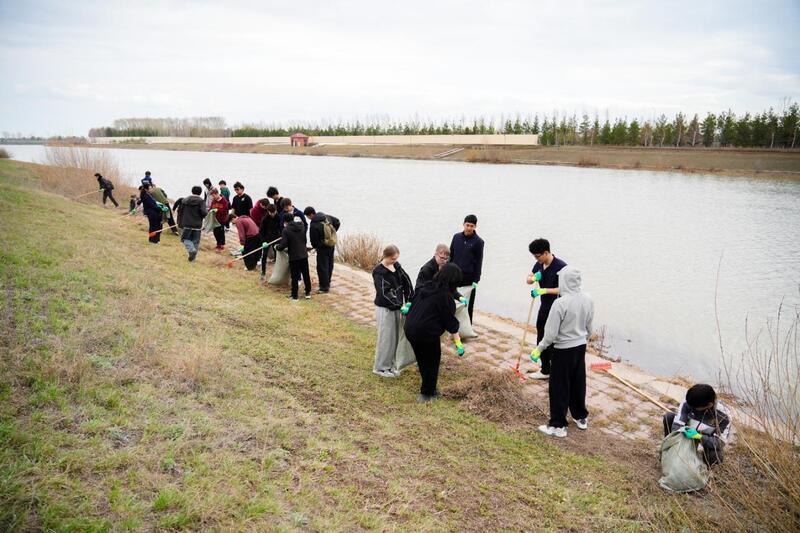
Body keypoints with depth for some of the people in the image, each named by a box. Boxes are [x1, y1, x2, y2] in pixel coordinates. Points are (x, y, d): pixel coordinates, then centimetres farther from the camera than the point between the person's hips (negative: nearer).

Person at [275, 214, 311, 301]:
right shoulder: (302, 227, 4)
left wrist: (277, 247, 3)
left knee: (294, 277, 3)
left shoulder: (286, 230, -14)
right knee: (306, 274, 15)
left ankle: (294, 296, 9)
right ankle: (308, 293, 24)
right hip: (304, 255, 5)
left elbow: (283, 245, -16)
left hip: (294, 257, -5)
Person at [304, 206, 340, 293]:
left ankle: (324, 287, 4)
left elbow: (313, 240, -15)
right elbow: (337, 223, 14)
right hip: (332, 245, 8)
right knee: (329, 265, 18)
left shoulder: (313, 225, -23)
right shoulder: (327, 217, -1)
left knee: (322, 267, 0)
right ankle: (327, 283, 31)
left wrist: (315, 247, 6)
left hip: (323, 247, -8)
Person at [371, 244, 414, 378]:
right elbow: (384, 293, -24)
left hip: (396, 307, 7)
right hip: (385, 308, -7)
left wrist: (410, 300, -6)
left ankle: (390, 364, 25)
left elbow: (406, 282, 4)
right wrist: (400, 305, -28)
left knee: (395, 337, 13)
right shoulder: (379, 272, -18)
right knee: (385, 338, 0)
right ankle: (380, 367, 14)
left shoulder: (397, 266, 3)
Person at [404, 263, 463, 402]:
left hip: (410, 330, 8)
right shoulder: (445, 296, -14)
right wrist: (458, 342, -3)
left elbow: (413, 305, 16)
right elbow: (450, 320, -10)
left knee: (422, 361, 21)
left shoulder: (425, 287, 7)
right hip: (427, 333, -8)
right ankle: (426, 394, 23)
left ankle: (429, 389, 36)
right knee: (431, 363, 12)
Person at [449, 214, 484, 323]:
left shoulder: (478, 242, -5)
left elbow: (479, 262, -5)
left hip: (469, 278, -3)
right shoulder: (456, 237, 5)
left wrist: (476, 280, -8)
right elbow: (450, 255, 12)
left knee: (468, 304, 3)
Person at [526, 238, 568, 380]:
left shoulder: (561, 266, -19)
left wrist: (544, 291, -28)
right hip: (544, 308, 8)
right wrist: (534, 278, -11)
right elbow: (528, 280, 12)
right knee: (541, 339, 15)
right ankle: (546, 368, 29)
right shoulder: (539, 265, 3)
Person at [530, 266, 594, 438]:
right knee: (578, 383, 21)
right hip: (580, 347, 6)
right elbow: (589, 328, 8)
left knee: (559, 387, 6)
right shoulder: (588, 300, -5)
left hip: (563, 349, -6)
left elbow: (551, 333, -20)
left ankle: (558, 425, 15)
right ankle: (581, 417, 37)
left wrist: (538, 349, -6)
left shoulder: (560, 303, -25)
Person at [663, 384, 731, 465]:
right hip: (691, 431, 3)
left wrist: (698, 436, -44)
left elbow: (720, 442, -29)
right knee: (668, 417, -23)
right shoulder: (688, 403, -28)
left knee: (713, 458, -36)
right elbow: (677, 426, -28)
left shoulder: (723, 416, -30)